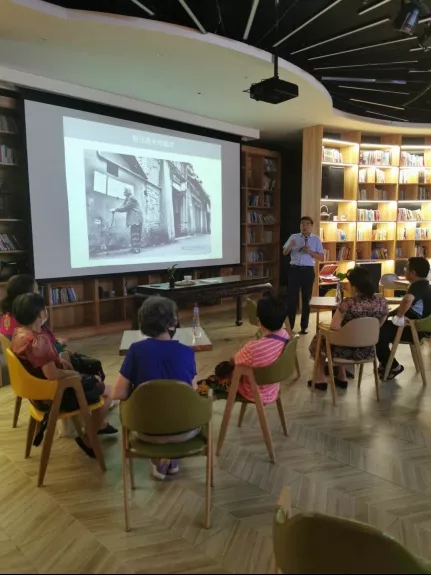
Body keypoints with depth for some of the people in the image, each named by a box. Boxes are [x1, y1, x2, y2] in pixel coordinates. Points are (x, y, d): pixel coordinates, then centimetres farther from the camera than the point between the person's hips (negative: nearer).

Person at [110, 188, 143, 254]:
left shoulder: (131, 198, -10)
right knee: (134, 233, 7)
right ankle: (135, 248, 9)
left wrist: (116, 209, -15)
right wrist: (115, 209, -4)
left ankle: (136, 248, -15)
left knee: (135, 233, -13)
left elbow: (125, 207, -17)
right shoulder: (127, 198, 21)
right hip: (133, 219, 10)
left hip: (136, 218, -10)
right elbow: (123, 206, 12)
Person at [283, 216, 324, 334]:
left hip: (308, 271, 0)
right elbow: (284, 253, 5)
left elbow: (321, 257, 1)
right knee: (292, 298, 0)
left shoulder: (316, 239, 4)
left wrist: (310, 252, -15)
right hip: (294, 269, 0)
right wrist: (290, 246, -16)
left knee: (306, 299, 9)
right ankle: (289, 326, 9)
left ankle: (304, 327, 19)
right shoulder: (293, 237, 6)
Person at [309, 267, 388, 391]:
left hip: (347, 351, -5)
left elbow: (334, 326, -21)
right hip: (367, 351, 5)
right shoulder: (382, 301, -9)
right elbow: (378, 326, 4)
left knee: (318, 339, 25)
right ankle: (342, 378, 40)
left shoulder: (348, 303, -26)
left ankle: (321, 379, 30)